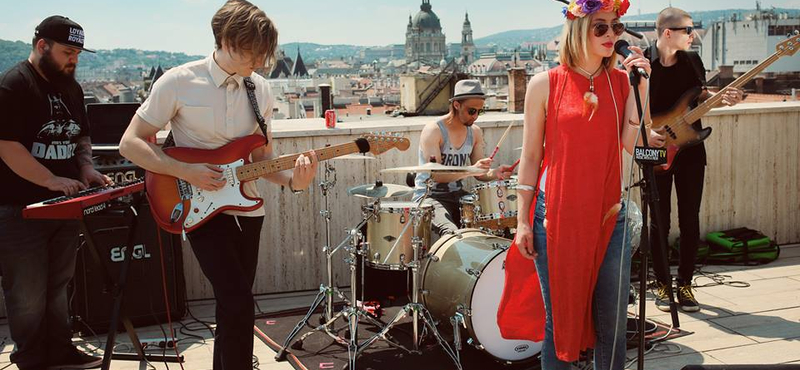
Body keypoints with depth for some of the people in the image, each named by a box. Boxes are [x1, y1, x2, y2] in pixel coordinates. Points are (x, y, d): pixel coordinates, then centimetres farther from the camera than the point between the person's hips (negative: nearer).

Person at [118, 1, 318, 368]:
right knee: (238, 303, -17)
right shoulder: (178, 82, -13)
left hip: (246, 209, 5)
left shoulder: (260, 90, 2)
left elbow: (262, 156, 8)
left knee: (233, 304, 14)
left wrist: (291, 180, -12)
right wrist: (187, 172, -20)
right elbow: (130, 143, -9)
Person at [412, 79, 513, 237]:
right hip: (429, 196, -6)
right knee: (452, 233, -33)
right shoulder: (433, 131, -15)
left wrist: (495, 173, -15)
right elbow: (435, 175, -23)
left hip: (457, 194, 7)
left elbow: (480, 173, 9)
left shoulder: (475, 132, 5)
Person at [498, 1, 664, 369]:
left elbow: (632, 142, -6)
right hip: (555, 216, -2)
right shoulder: (545, 84, -2)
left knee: (612, 324, 7)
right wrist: (523, 221, -2)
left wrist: (639, 87, -13)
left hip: (608, 216, 3)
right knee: (559, 318, 7)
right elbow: (531, 156, 0)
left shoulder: (621, 81, 5)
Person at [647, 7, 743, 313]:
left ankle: (684, 284, 16)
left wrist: (721, 99, -7)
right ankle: (662, 285, 15)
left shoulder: (692, 60, 5)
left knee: (690, 220, 5)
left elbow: (700, 97, 11)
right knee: (659, 221, 3)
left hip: (690, 151, 4)